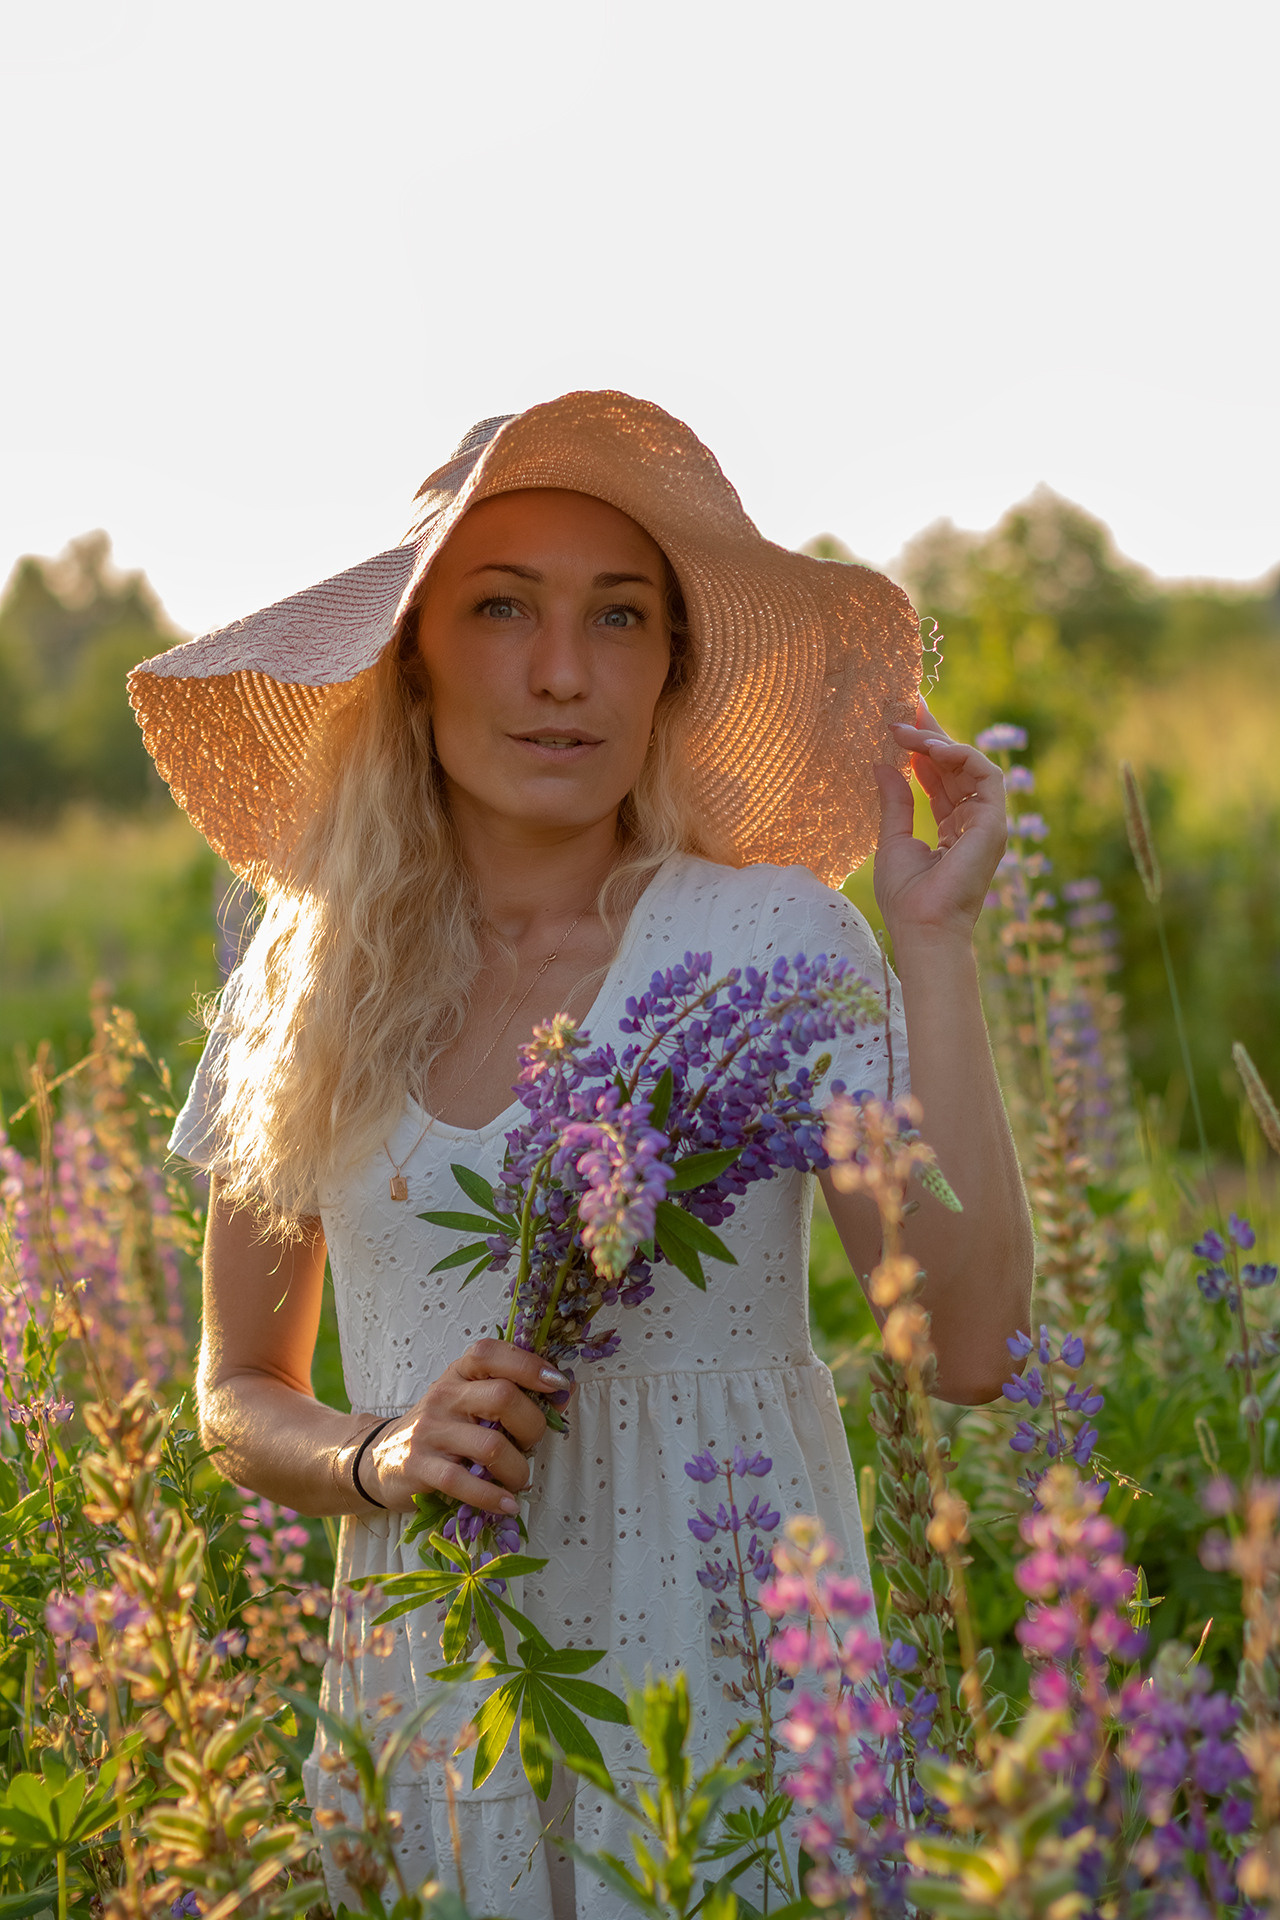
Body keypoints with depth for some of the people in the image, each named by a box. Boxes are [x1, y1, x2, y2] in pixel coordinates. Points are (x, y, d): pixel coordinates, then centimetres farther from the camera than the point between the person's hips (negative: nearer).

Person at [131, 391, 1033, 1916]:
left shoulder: (774, 937, -6)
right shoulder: (311, 981, 3)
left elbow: (969, 1347, -16)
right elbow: (240, 1394, 11)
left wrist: (932, 939, -17)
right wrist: (376, 1458, -10)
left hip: (727, 1679, -2)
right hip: (433, 1696, 2)